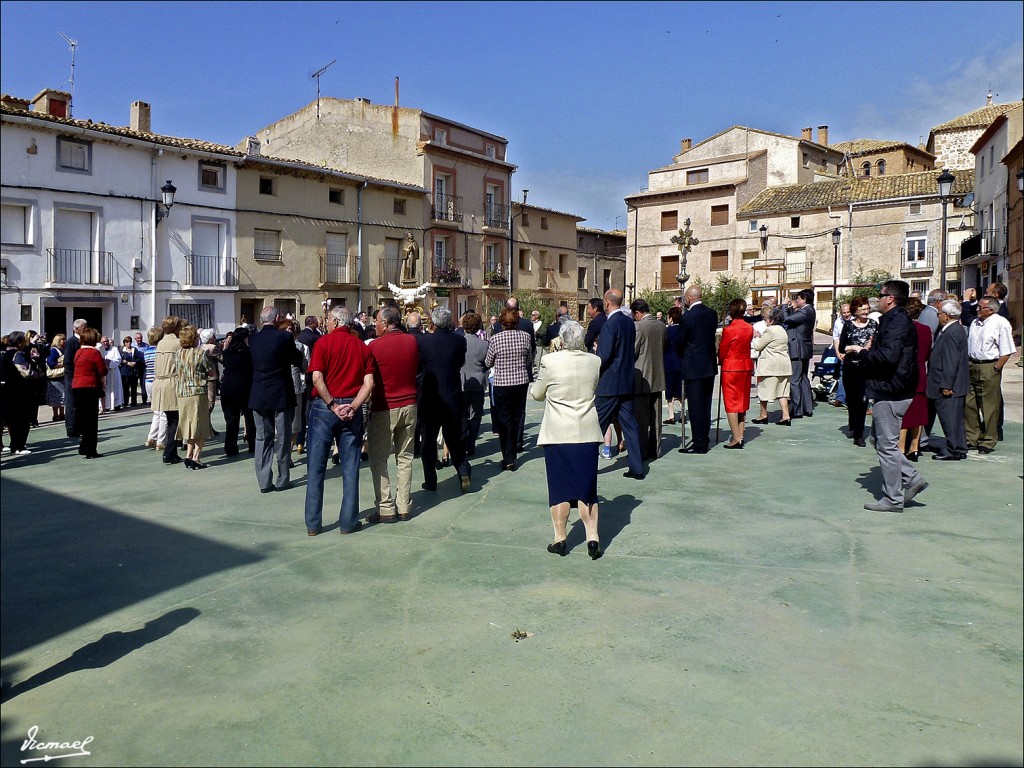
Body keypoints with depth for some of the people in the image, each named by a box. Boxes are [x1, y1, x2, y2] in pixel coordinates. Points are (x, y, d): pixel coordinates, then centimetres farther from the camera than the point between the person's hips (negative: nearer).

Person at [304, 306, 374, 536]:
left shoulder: (323, 342, -3)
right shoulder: (363, 347, 6)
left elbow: (317, 378, -13)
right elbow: (369, 384, -5)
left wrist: (332, 405, -10)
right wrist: (352, 407, -10)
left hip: (324, 407, -2)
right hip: (351, 410, 2)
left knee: (316, 467, 5)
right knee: (350, 468, 7)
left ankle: (313, 523, 9)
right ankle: (349, 521, 10)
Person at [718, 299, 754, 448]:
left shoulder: (728, 330, -16)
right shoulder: (749, 328, 1)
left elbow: (722, 352, -9)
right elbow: (747, 345, 7)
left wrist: (720, 362, 11)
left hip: (730, 368, -6)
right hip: (746, 366, 6)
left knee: (731, 403, -1)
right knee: (742, 402, 14)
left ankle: (736, 438, -3)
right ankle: (741, 435, 16)